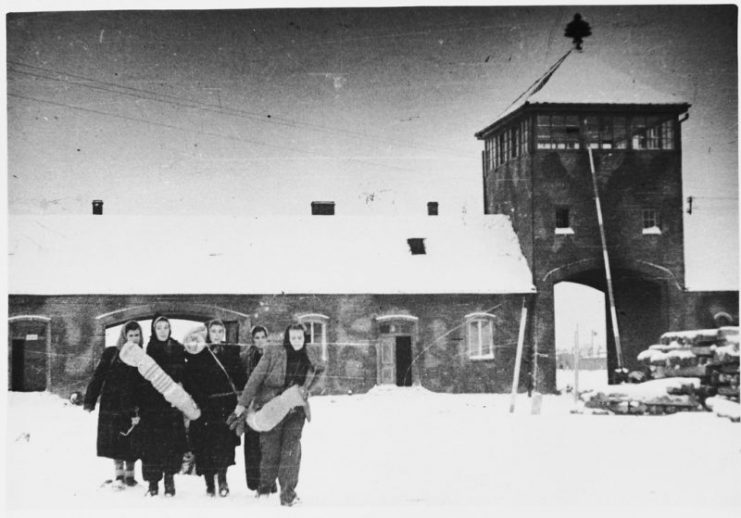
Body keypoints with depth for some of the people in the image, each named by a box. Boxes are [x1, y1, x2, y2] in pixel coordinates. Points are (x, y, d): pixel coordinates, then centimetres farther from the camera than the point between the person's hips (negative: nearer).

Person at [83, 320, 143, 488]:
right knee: (114, 441, 0)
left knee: (131, 442, 3)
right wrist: (89, 400, -3)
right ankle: (118, 473, 9)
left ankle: (129, 473, 15)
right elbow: (97, 378, 0)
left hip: (132, 407, 1)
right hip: (111, 405, -1)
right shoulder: (111, 354, -1)